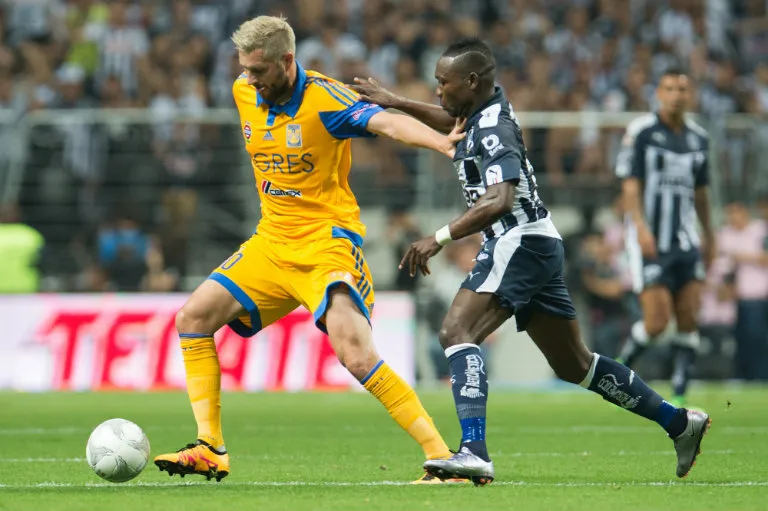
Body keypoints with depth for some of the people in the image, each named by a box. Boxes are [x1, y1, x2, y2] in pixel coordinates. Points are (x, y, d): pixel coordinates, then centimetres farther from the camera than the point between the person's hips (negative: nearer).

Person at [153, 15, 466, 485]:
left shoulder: (325, 98, -18)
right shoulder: (244, 93, 3)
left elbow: (387, 123, -33)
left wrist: (440, 141, -53)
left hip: (327, 241, -8)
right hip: (271, 243, 8)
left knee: (356, 354, -24)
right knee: (193, 319, 2)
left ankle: (441, 457, -19)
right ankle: (211, 450, 6)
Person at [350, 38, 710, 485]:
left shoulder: (494, 129, -17)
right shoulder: (487, 107, 11)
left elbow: (498, 202, -31)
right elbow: (452, 121, 35)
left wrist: (440, 238, -35)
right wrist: (395, 102, 30)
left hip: (521, 243, -10)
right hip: (539, 247, 10)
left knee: (457, 332, -23)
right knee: (574, 364, 18)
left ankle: (474, 451, -38)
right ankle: (681, 423, 26)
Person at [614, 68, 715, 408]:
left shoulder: (698, 138, 11)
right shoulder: (640, 131, -5)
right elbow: (630, 185, -10)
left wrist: (709, 236, 24)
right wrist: (641, 227, -22)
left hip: (686, 240, 5)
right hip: (650, 240, -5)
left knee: (689, 320, -3)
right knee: (657, 322, -10)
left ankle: (679, 396, 3)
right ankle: (620, 369, 16)